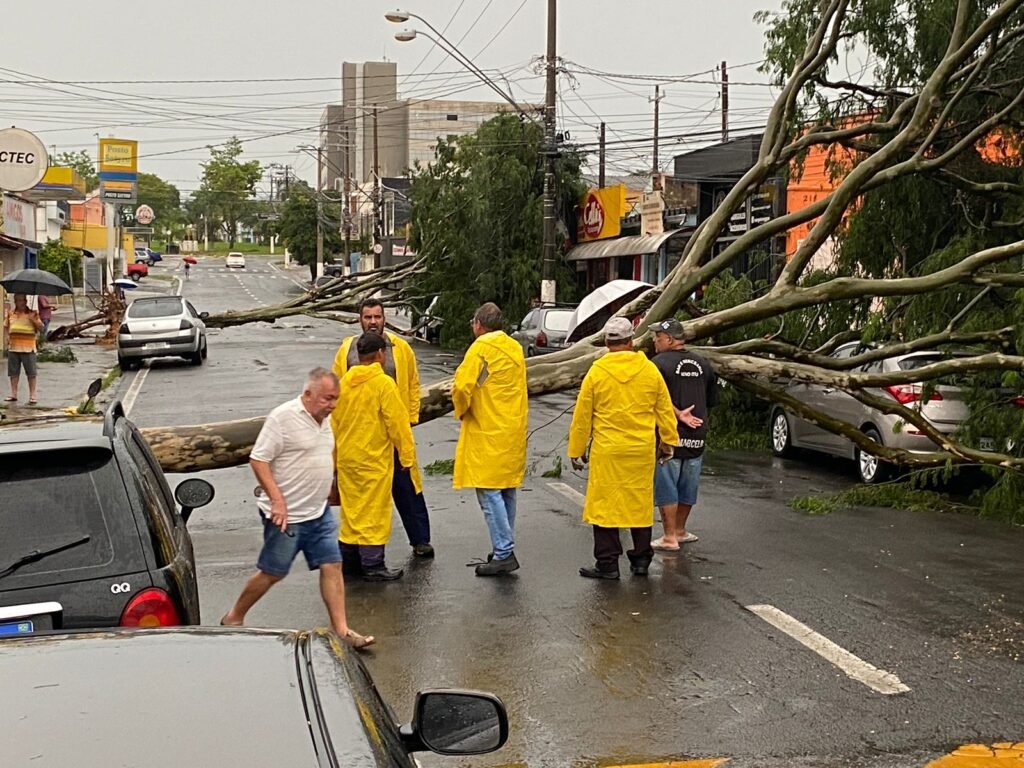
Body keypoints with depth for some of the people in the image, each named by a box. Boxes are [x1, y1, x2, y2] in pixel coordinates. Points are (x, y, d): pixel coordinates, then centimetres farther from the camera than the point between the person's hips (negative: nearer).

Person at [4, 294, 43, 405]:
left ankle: (32, 396, 0)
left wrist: (34, 320, -16)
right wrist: (7, 336, 2)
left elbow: (41, 328, 0)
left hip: (28, 347, -3)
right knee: (13, 372, 7)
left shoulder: (32, 314, 4)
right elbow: (6, 327, 20)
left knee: (31, 372, -3)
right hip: (13, 346, 3)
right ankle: (14, 394, 15)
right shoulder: (10, 313, 11)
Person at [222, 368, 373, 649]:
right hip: (286, 515, -7)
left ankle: (341, 630, 6)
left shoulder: (325, 419, 9)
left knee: (332, 567, 2)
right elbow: (258, 460, -18)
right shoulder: (283, 417, -17)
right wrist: (277, 500, -24)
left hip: (319, 513, 7)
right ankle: (234, 618, 22)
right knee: (272, 573, 3)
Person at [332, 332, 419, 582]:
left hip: (346, 458, 6)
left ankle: (350, 561, 20)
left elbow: (334, 422, 12)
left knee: (351, 509, 14)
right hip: (374, 459, -6)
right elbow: (398, 423, -13)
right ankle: (372, 566, 1)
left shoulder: (344, 383, 5)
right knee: (374, 511, -1)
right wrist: (407, 456, -5)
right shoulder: (383, 383, -13)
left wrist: (336, 456, 21)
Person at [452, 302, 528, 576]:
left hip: (487, 433, -8)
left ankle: (503, 553, -9)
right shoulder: (515, 348, 13)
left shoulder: (481, 348, -13)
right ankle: (505, 549, 22)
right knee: (506, 491, 15)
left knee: (489, 492, -7)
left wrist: (461, 411, -1)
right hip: (514, 430, 9)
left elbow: (462, 387, -19)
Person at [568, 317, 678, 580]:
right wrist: (668, 441, 23)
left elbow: (582, 417, -2)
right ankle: (641, 559, 21)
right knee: (640, 503, 13)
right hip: (642, 450, 3)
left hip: (607, 450, -3)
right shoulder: (649, 370, 1)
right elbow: (665, 410, 9)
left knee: (604, 504, 3)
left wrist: (576, 451, 8)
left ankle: (607, 563, 4)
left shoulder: (597, 372, -6)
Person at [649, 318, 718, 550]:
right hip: (697, 436, 6)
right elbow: (713, 399, 13)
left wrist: (678, 414, -15)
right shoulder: (702, 363, 8)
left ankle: (670, 537, 2)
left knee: (666, 487, 1)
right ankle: (680, 530, 29)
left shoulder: (659, 363, -12)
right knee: (687, 486, 16)